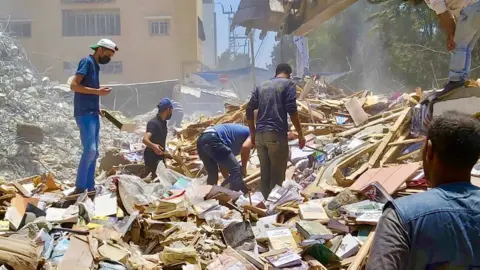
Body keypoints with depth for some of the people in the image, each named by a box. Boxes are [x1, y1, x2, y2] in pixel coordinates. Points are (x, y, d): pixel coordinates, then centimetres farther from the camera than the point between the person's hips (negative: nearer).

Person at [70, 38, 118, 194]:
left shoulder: (95, 65, 19)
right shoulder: (87, 62, -7)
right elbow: (74, 85, -17)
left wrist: (98, 109, 13)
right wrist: (97, 91, -19)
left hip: (93, 114, 10)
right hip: (84, 114, -10)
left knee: (94, 152, 8)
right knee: (90, 150, -16)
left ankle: (90, 188, 13)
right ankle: (79, 188, -10)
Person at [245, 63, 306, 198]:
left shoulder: (262, 86, 19)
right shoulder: (288, 84, 3)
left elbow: (249, 110, 14)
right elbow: (292, 110, -8)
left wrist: (253, 133, 22)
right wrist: (300, 134, -3)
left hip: (260, 134, 6)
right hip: (277, 134, -6)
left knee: (264, 172, 11)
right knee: (277, 174, 0)